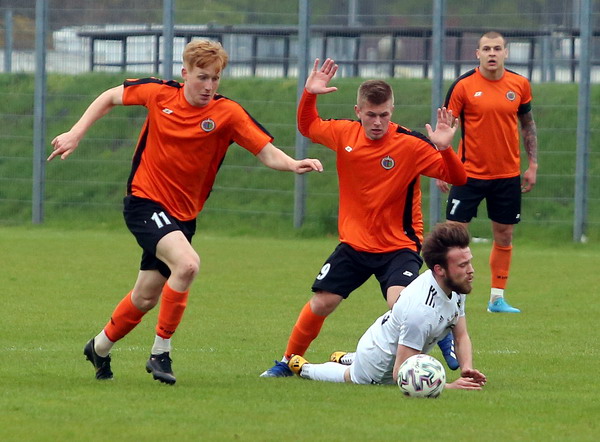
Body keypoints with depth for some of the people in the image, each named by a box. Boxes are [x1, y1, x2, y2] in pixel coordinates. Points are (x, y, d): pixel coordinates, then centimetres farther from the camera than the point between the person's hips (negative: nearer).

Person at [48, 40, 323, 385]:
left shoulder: (227, 113, -9)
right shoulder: (159, 94, -7)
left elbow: (267, 151, -17)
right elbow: (110, 98, 9)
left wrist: (293, 164, -36)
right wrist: (76, 134, 3)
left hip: (183, 214, 3)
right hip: (145, 201, -3)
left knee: (147, 297, 13)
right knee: (187, 263, -28)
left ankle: (100, 348, 40)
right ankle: (161, 352, -15)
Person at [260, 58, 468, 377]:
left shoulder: (411, 145, -16)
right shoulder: (344, 134, -4)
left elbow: (458, 178, -17)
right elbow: (307, 126, 17)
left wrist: (444, 149, -35)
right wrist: (309, 95, 0)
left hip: (399, 246, -4)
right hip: (354, 243, 4)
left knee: (399, 301, -29)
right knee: (321, 303, 4)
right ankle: (288, 362, 25)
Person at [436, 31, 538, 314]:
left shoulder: (519, 85, 1)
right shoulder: (463, 86, -8)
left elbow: (527, 124, 13)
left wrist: (533, 164, 8)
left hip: (508, 176, 3)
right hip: (469, 173, -3)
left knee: (504, 237, 7)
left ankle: (497, 298, 17)